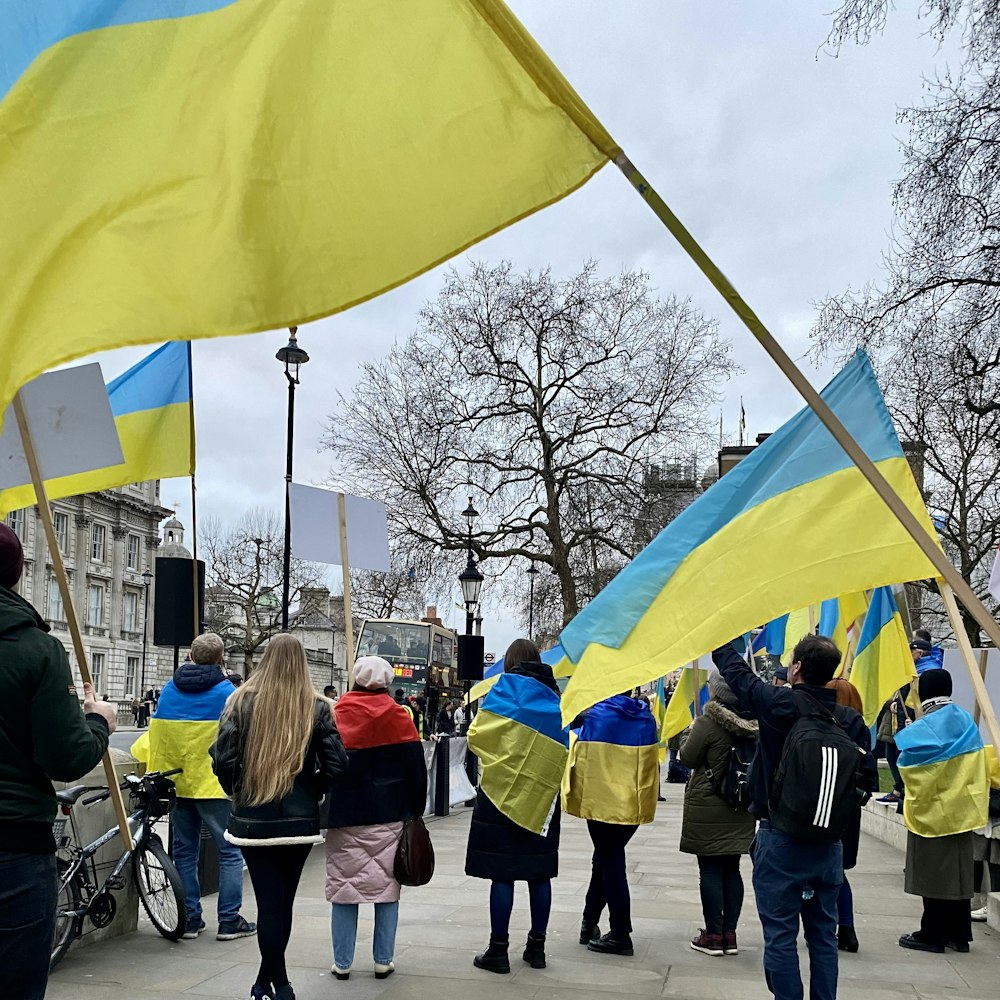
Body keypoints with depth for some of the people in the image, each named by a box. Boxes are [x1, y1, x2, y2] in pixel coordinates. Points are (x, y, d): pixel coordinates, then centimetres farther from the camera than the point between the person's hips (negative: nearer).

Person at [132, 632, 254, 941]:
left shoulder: (170, 689, 7)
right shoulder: (225, 690, -8)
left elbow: (156, 729, 13)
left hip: (176, 784, 5)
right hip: (213, 784, -5)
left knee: (184, 852, 13)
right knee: (230, 851, 2)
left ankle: (190, 919, 15)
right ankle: (229, 921, 1)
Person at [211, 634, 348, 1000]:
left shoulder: (243, 700, -4)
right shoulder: (316, 706, -2)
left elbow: (223, 758, -10)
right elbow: (336, 764, -8)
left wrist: (237, 790, 8)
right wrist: (311, 791, 9)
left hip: (253, 818, -1)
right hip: (300, 819, 1)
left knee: (269, 901, 4)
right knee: (283, 900, 13)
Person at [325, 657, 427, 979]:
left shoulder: (336, 715, -5)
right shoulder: (400, 717, -1)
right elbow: (416, 769, 2)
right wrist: (415, 811, 12)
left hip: (345, 817, -1)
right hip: (389, 817, 1)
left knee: (344, 886, 6)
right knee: (387, 886, 8)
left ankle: (342, 963, 9)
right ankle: (383, 961, 10)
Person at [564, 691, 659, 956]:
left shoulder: (595, 714, -10)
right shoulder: (646, 717, 4)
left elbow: (580, 759, -7)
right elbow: (651, 762, 12)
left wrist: (574, 796, 4)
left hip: (602, 801, -5)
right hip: (635, 803, 5)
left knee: (610, 862, 4)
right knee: (605, 857, 18)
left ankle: (621, 934, 4)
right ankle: (590, 924, 25)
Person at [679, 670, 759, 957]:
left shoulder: (708, 723, -17)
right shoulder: (754, 723, 1)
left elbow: (688, 758, -8)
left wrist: (691, 732, 7)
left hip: (708, 808, -5)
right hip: (741, 809, 6)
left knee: (710, 870, 2)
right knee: (732, 869, 12)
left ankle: (713, 936, 7)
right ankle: (730, 935, 16)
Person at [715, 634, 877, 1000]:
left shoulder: (779, 705, -13)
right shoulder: (851, 720, -2)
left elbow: (735, 671, 0)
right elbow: (867, 778, 1)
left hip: (781, 838, -4)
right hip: (829, 842, 5)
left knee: (780, 934, 2)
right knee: (823, 933, 15)